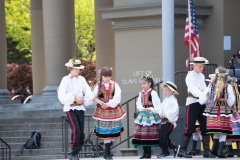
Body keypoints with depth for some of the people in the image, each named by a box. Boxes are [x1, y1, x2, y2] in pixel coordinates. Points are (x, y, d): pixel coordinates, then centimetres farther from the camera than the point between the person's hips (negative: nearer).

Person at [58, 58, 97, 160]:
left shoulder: (81, 79, 7)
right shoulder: (66, 80, -4)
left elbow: (88, 93, 0)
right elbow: (61, 96, -11)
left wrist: (93, 98, -20)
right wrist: (74, 98, -15)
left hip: (80, 108, 4)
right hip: (70, 108, -4)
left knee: (81, 133, 1)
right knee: (76, 129, -21)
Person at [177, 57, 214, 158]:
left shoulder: (202, 76, 18)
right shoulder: (190, 76, -6)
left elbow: (204, 88, 12)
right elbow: (193, 90, -19)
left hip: (202, 103, 7)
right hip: (192, 102, -7)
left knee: (205, 127, 4)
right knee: (190, 128, -10)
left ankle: (206, 151, 7)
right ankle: (182, 150, -8)